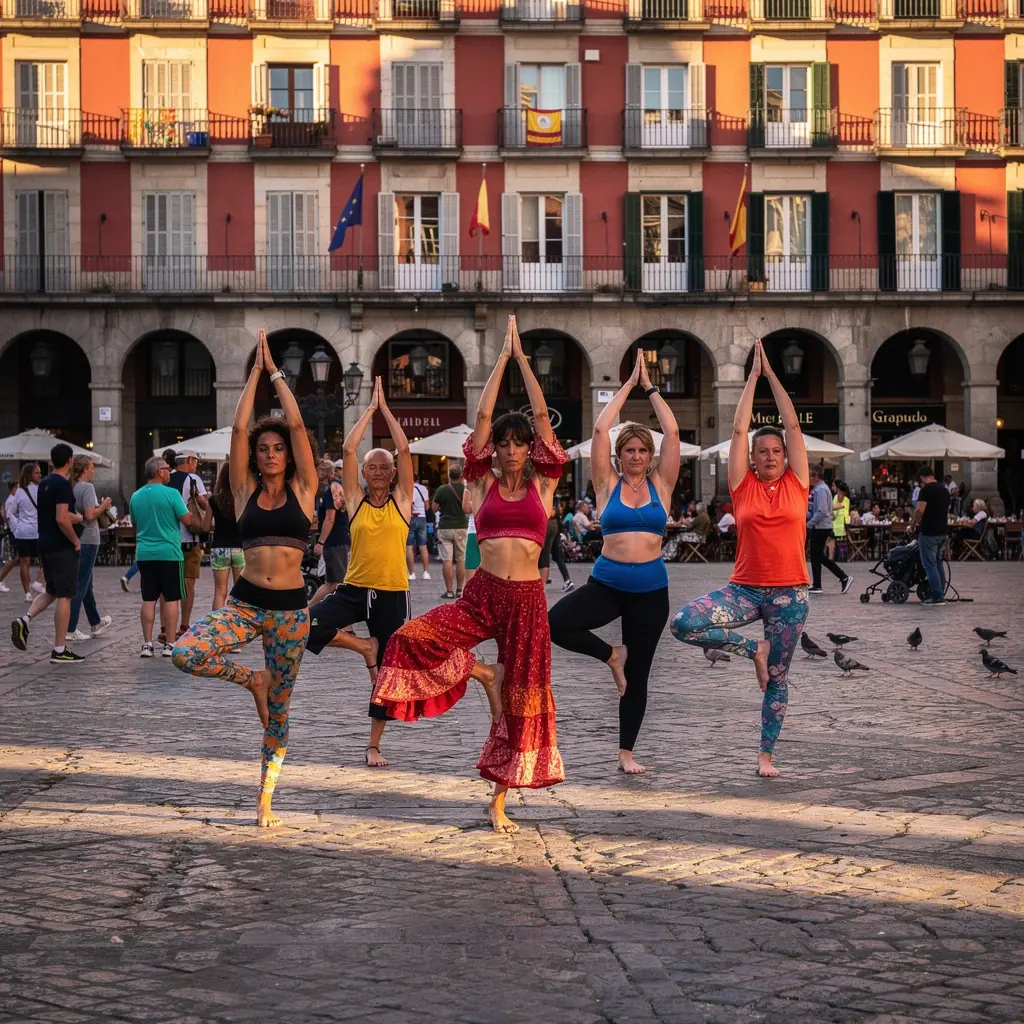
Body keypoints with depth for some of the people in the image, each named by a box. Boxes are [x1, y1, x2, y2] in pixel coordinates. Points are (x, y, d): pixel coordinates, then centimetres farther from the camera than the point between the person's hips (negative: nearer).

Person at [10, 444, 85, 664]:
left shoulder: (44, 483, 11)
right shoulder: (63, 485, -16)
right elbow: (61, 519, -23)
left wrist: (80, 518, 31)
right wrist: (76, 541, -12)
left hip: (44, 545, 8)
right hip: (61, 547, -8)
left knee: (52, 592, 21)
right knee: (64, 596, -2)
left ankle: (25, 619, -3)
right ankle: (59, 651, 0)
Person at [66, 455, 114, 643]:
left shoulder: (72, 488, 9)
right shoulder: (87, 487, -14)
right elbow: (90, 515, -22)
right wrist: (104, 505, -6)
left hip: (74, 540, 9)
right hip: (87, 541, -9)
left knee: (86, 584, 19)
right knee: (80, 585, -6)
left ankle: (96, 623, 33)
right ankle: (70, 629, -7)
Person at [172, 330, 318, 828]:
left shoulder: (302, 490, 3)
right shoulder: (246, 490, 6)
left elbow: (296, 424, -3)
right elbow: (238, 428, 0)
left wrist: (276, 372, 4)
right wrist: (255, 372, 4)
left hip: (291, 608, -1)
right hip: (245, 602, 1)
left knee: (279, 710, 4)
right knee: (185, 654, -24)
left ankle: (265, 800, 17)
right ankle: (251, 679, 3)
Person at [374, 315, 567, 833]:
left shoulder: (542, 485, 7)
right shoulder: (483, 484, 7)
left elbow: (542, 416, 4)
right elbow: (482, 415, 4)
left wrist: (523, 358, 8)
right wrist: (502, 358, 8)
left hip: (527, 598, 0)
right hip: (482, 594, 0)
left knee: (523, 699, 2)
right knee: (412, 640, -21)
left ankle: (498, 801, 14)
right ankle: (480, 672, 5)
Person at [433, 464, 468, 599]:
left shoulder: (442, 490, -8)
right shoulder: (466, 490, -3)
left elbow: (435, 508, -1)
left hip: (445, 527, -2)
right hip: (461, 527, 2)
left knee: (447, 560, -1)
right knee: (461, 560, 10)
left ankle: (449, 591, -4)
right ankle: (460, 590, 13)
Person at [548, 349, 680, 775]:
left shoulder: (660, 485, 4)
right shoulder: (608, 485, 2)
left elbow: (672, 432, -2)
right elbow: (601, 429, -4)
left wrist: (649, 388, 4)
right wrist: (628, 385, 2)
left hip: (650, 589, 1)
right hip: (607, 583, 0)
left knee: (637, 675, 6)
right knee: (553, 624, -25)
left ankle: (626, 752, 20)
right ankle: (611, 655, 2)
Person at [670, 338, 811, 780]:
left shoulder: (796, 484, 4)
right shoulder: (743, 486, 3)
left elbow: (793, 426, 4)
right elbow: (739, 429, 3)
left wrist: (772, 374, 7)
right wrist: (753, 375, 9)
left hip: (789, 592, 0)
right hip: (745, 588, 0)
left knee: (778, 677, 6)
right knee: (684, 623, -21)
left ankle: (766, 755, 19)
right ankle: (753, 649, 1)